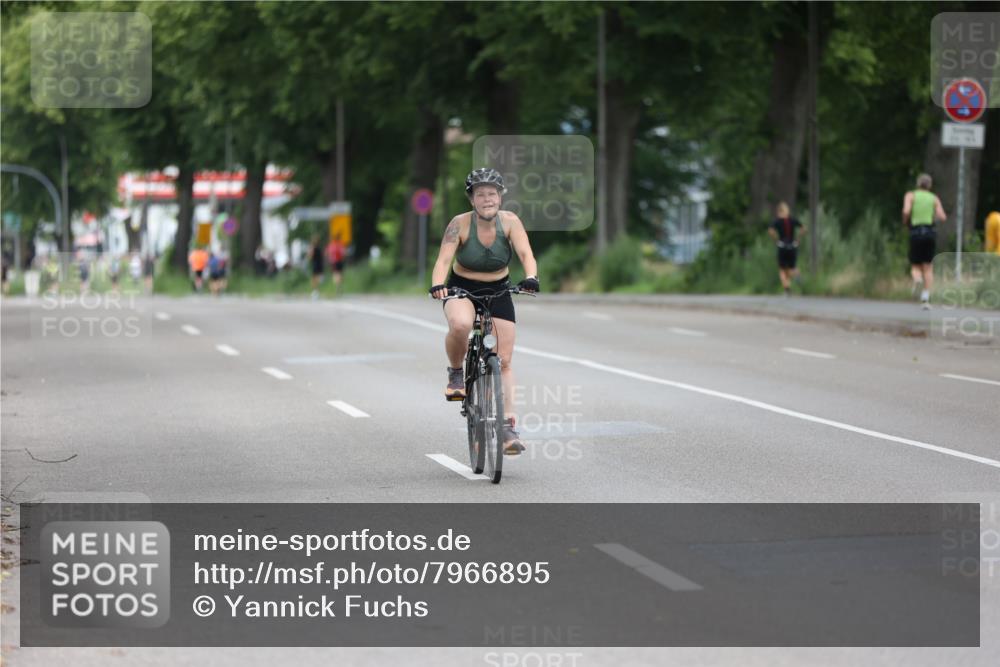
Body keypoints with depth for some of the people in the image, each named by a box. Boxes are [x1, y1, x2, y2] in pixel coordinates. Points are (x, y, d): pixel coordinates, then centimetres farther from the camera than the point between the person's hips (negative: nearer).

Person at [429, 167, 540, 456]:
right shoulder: (460, 223, -18)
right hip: (462, 291, -2)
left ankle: (507, 426, -1)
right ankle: (456, 375, -10)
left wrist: (531, 277, -46)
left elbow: (526, 254, -25)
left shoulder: (510, 221, -14)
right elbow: (444, 259, -26)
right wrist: (438, 284, -46)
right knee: (460, 324, -37)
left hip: (498, 293, 2)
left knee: (504, 361, -5)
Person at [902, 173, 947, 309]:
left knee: (915, 267, 9)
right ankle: (926, 299, -6)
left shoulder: (910, 195, 5)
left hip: (915, 233, -1)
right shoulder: (934, 198, 10)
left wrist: (905, 222, 8)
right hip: (929, 233, 1)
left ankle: (917, 280, -27)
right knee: (928, 268, 6)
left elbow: (906, 211, -13)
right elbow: (943, 217, 0)